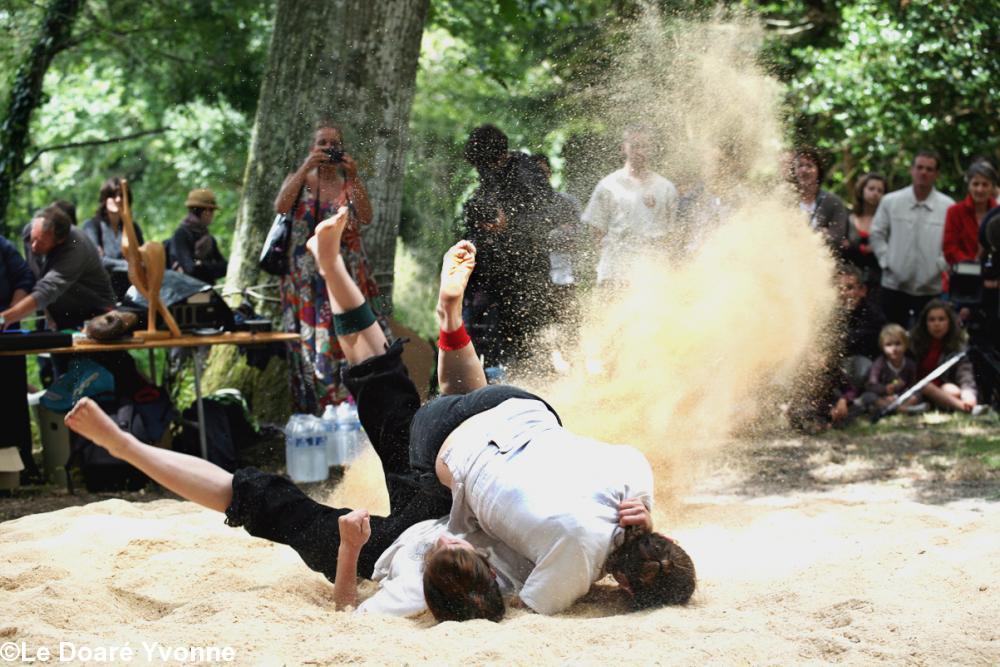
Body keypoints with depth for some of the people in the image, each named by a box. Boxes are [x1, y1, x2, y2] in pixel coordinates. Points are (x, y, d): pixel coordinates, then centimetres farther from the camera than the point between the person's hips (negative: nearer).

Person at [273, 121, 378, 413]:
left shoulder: (351, 184, 8)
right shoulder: (299, 179, 9)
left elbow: (366, 217, -8)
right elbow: (280, 207, -11)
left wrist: (353, 178, -15)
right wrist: (306, 168, -14)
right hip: (307, 277, 0)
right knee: (308, 342, -5)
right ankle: (309, 410, -3)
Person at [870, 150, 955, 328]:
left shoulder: (948, 206, -2)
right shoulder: (890, 201, 3)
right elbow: (876, 234, 8)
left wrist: (941, 265, -9)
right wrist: (886, 261, -1)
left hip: (930, 287, -1)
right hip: (895, 284, 1)